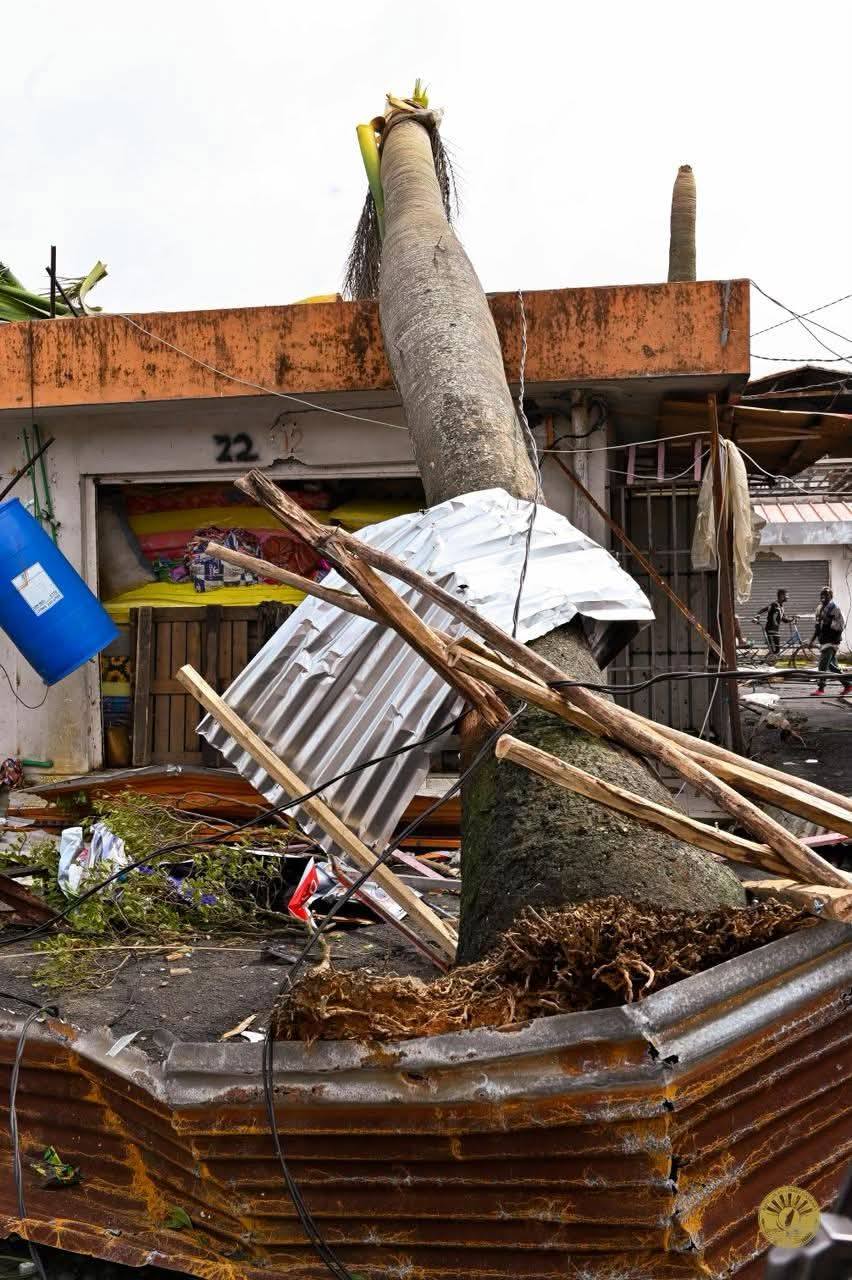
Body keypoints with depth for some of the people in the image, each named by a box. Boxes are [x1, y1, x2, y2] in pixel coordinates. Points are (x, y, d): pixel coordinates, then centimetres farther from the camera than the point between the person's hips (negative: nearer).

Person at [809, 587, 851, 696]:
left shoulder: (834, 609, -10)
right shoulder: (820, 608, 15)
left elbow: (839, 625, -12)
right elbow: (818, 626, 24)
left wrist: (836, 640, -17)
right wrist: (813, 639, 21)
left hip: (831, 642, -9)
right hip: (823, 641, 9)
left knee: (823, 664, -11)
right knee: (832, 666, 12)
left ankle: (820, 688, -7)